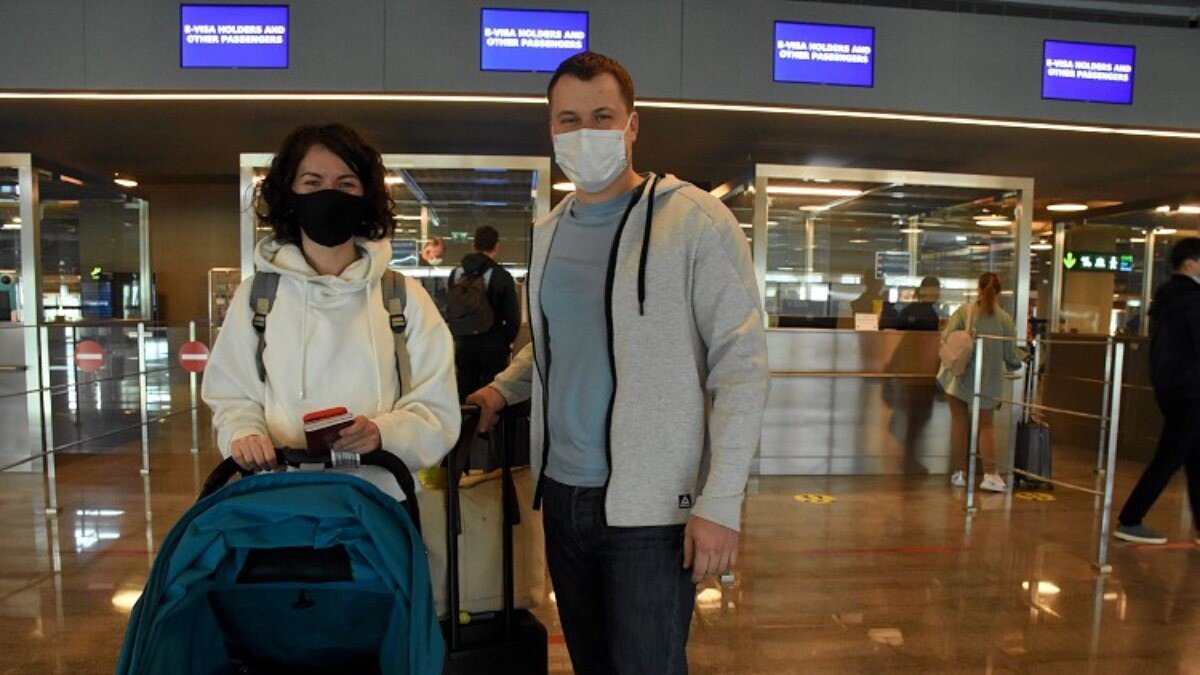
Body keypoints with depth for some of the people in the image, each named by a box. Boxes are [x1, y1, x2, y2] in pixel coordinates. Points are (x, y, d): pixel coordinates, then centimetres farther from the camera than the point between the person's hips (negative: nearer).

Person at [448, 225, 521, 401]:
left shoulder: (456, 274, 4)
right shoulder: (501, 276, -11)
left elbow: (450, 310, 11)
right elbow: (513, 315, -9)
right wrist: (507, 340, 7)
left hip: (463, 345, 5)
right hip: (493, 346, -4)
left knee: (465, 396, 12)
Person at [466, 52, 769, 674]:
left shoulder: (695, 221, -11)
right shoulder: (548, 231, 9)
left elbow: (742, 364, -13)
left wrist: (720, 502, -18)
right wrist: (501, 391, 9)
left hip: (652, 506, -6)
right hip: (561, 493, 6)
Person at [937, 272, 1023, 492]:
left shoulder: (965, 311, -9)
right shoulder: (1005, 319, -5)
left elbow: (946, 337, -15)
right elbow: (1011, 356, 0)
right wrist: (1018, 363, 22)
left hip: (959, 375, -1)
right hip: (988, 380, 1)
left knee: (959, 422, 10)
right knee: (986, 425, 14)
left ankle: (958, 473, 15)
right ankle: (990, 475, 6)